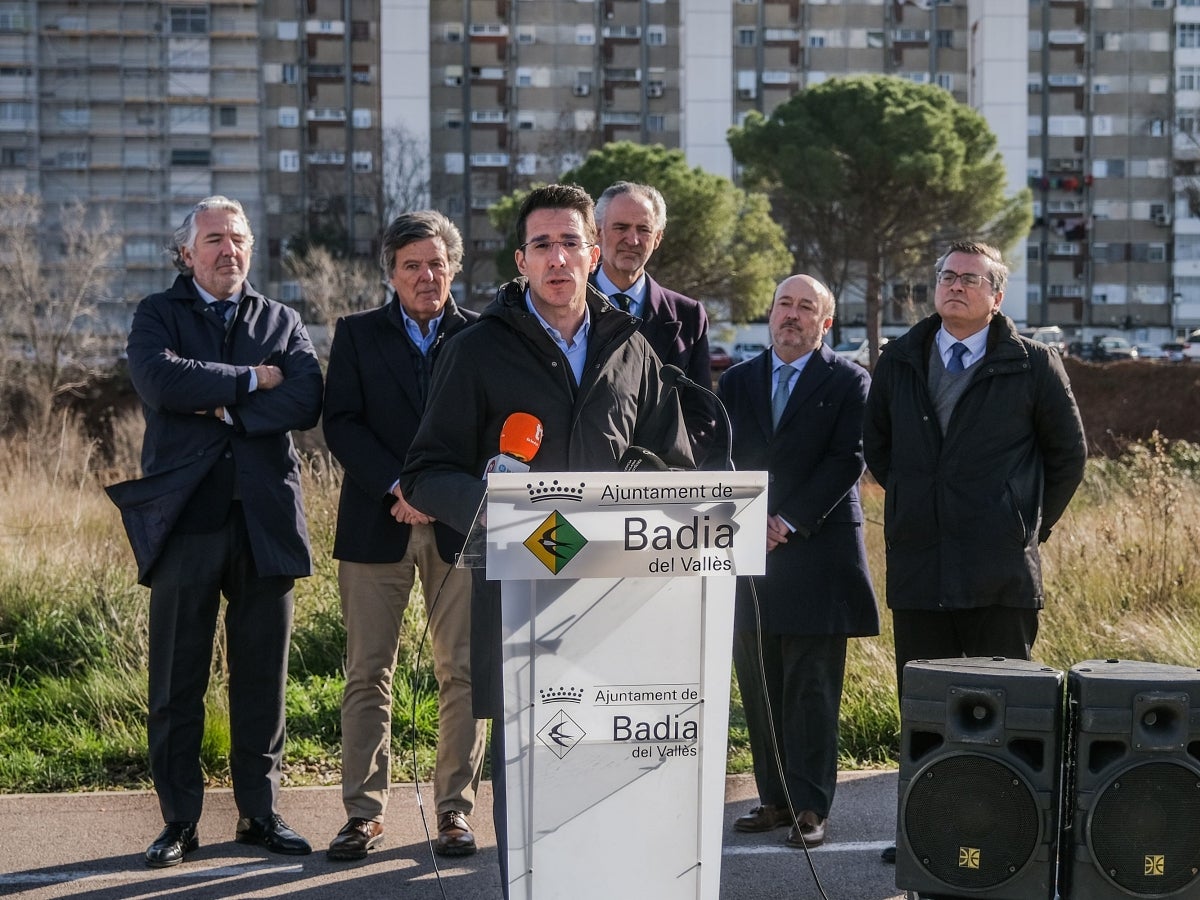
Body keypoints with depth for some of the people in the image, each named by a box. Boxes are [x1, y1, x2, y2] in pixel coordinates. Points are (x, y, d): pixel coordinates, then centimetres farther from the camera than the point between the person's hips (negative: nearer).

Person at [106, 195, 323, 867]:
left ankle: (261, 812, 16)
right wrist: (250, 380, -8)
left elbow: (306, 402, -4)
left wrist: (221, 408, -10)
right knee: (179, 680, 1)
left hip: (265, 517, 2)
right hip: (185, 516, -2)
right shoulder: (159, 315, 9)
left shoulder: (283, 322, 14)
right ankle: (180, 821, 10)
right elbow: (161, 379, -14)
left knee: (263, 677, 6)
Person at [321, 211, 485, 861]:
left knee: (462, 673, 1)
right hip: (376, 525, 0)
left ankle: (455, 809, 9)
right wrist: (399, 487, -13)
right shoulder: (356, 334, 9)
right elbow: (341, 423, -1)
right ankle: (364, 812, 7)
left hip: (457, 523, 0)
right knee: (368, 674, 1)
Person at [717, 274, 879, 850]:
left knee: (811, 691, -2)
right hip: (749, 555, 4)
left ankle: (811, 807, 3)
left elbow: (848, 460, -7)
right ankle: (774, 798, 15)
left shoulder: (848, 382, 2)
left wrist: (789, 521, -13)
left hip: (817, 554, -4)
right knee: (759, 689, 7)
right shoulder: (737, 382, 15)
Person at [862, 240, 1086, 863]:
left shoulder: (1032, 366, 0)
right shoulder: (899, 362, 9)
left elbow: (1067, 454, 9)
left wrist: (1032, 526, 8)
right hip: (918, 566, 4)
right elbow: (877, 445, 22)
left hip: (1000, 573, -3)